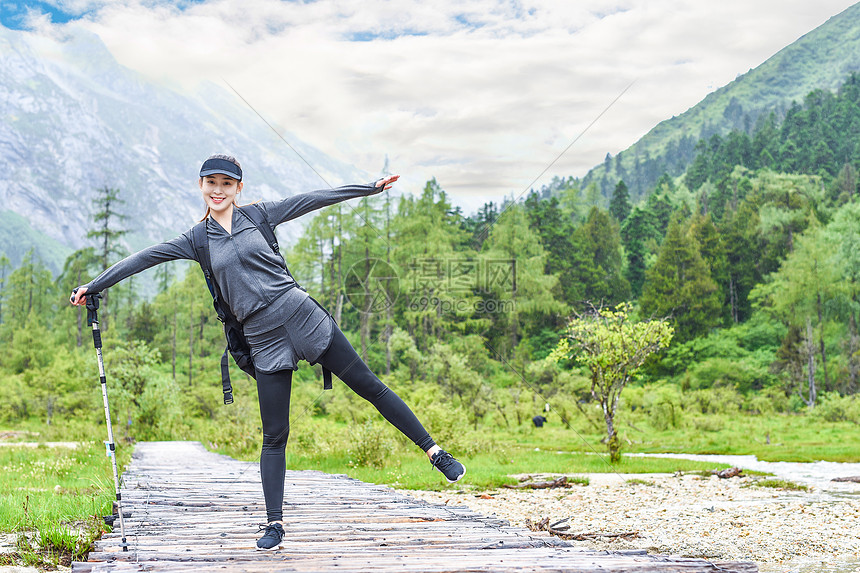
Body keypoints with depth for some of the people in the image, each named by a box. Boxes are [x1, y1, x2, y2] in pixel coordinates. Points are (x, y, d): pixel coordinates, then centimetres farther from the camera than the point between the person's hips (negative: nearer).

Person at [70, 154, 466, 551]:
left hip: (301, 315, 0)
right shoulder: (197, 241, 9)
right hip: (262, 338, 1)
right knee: (274, 436, 0)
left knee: (369, 386, 2)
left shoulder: (258, 215, 6)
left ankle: (433, 451, 11)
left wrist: (371, 187, 10)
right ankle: (274, 524, 8)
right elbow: (142, 259, 13)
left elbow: (314, 199, 8)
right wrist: (92, 287, 14)